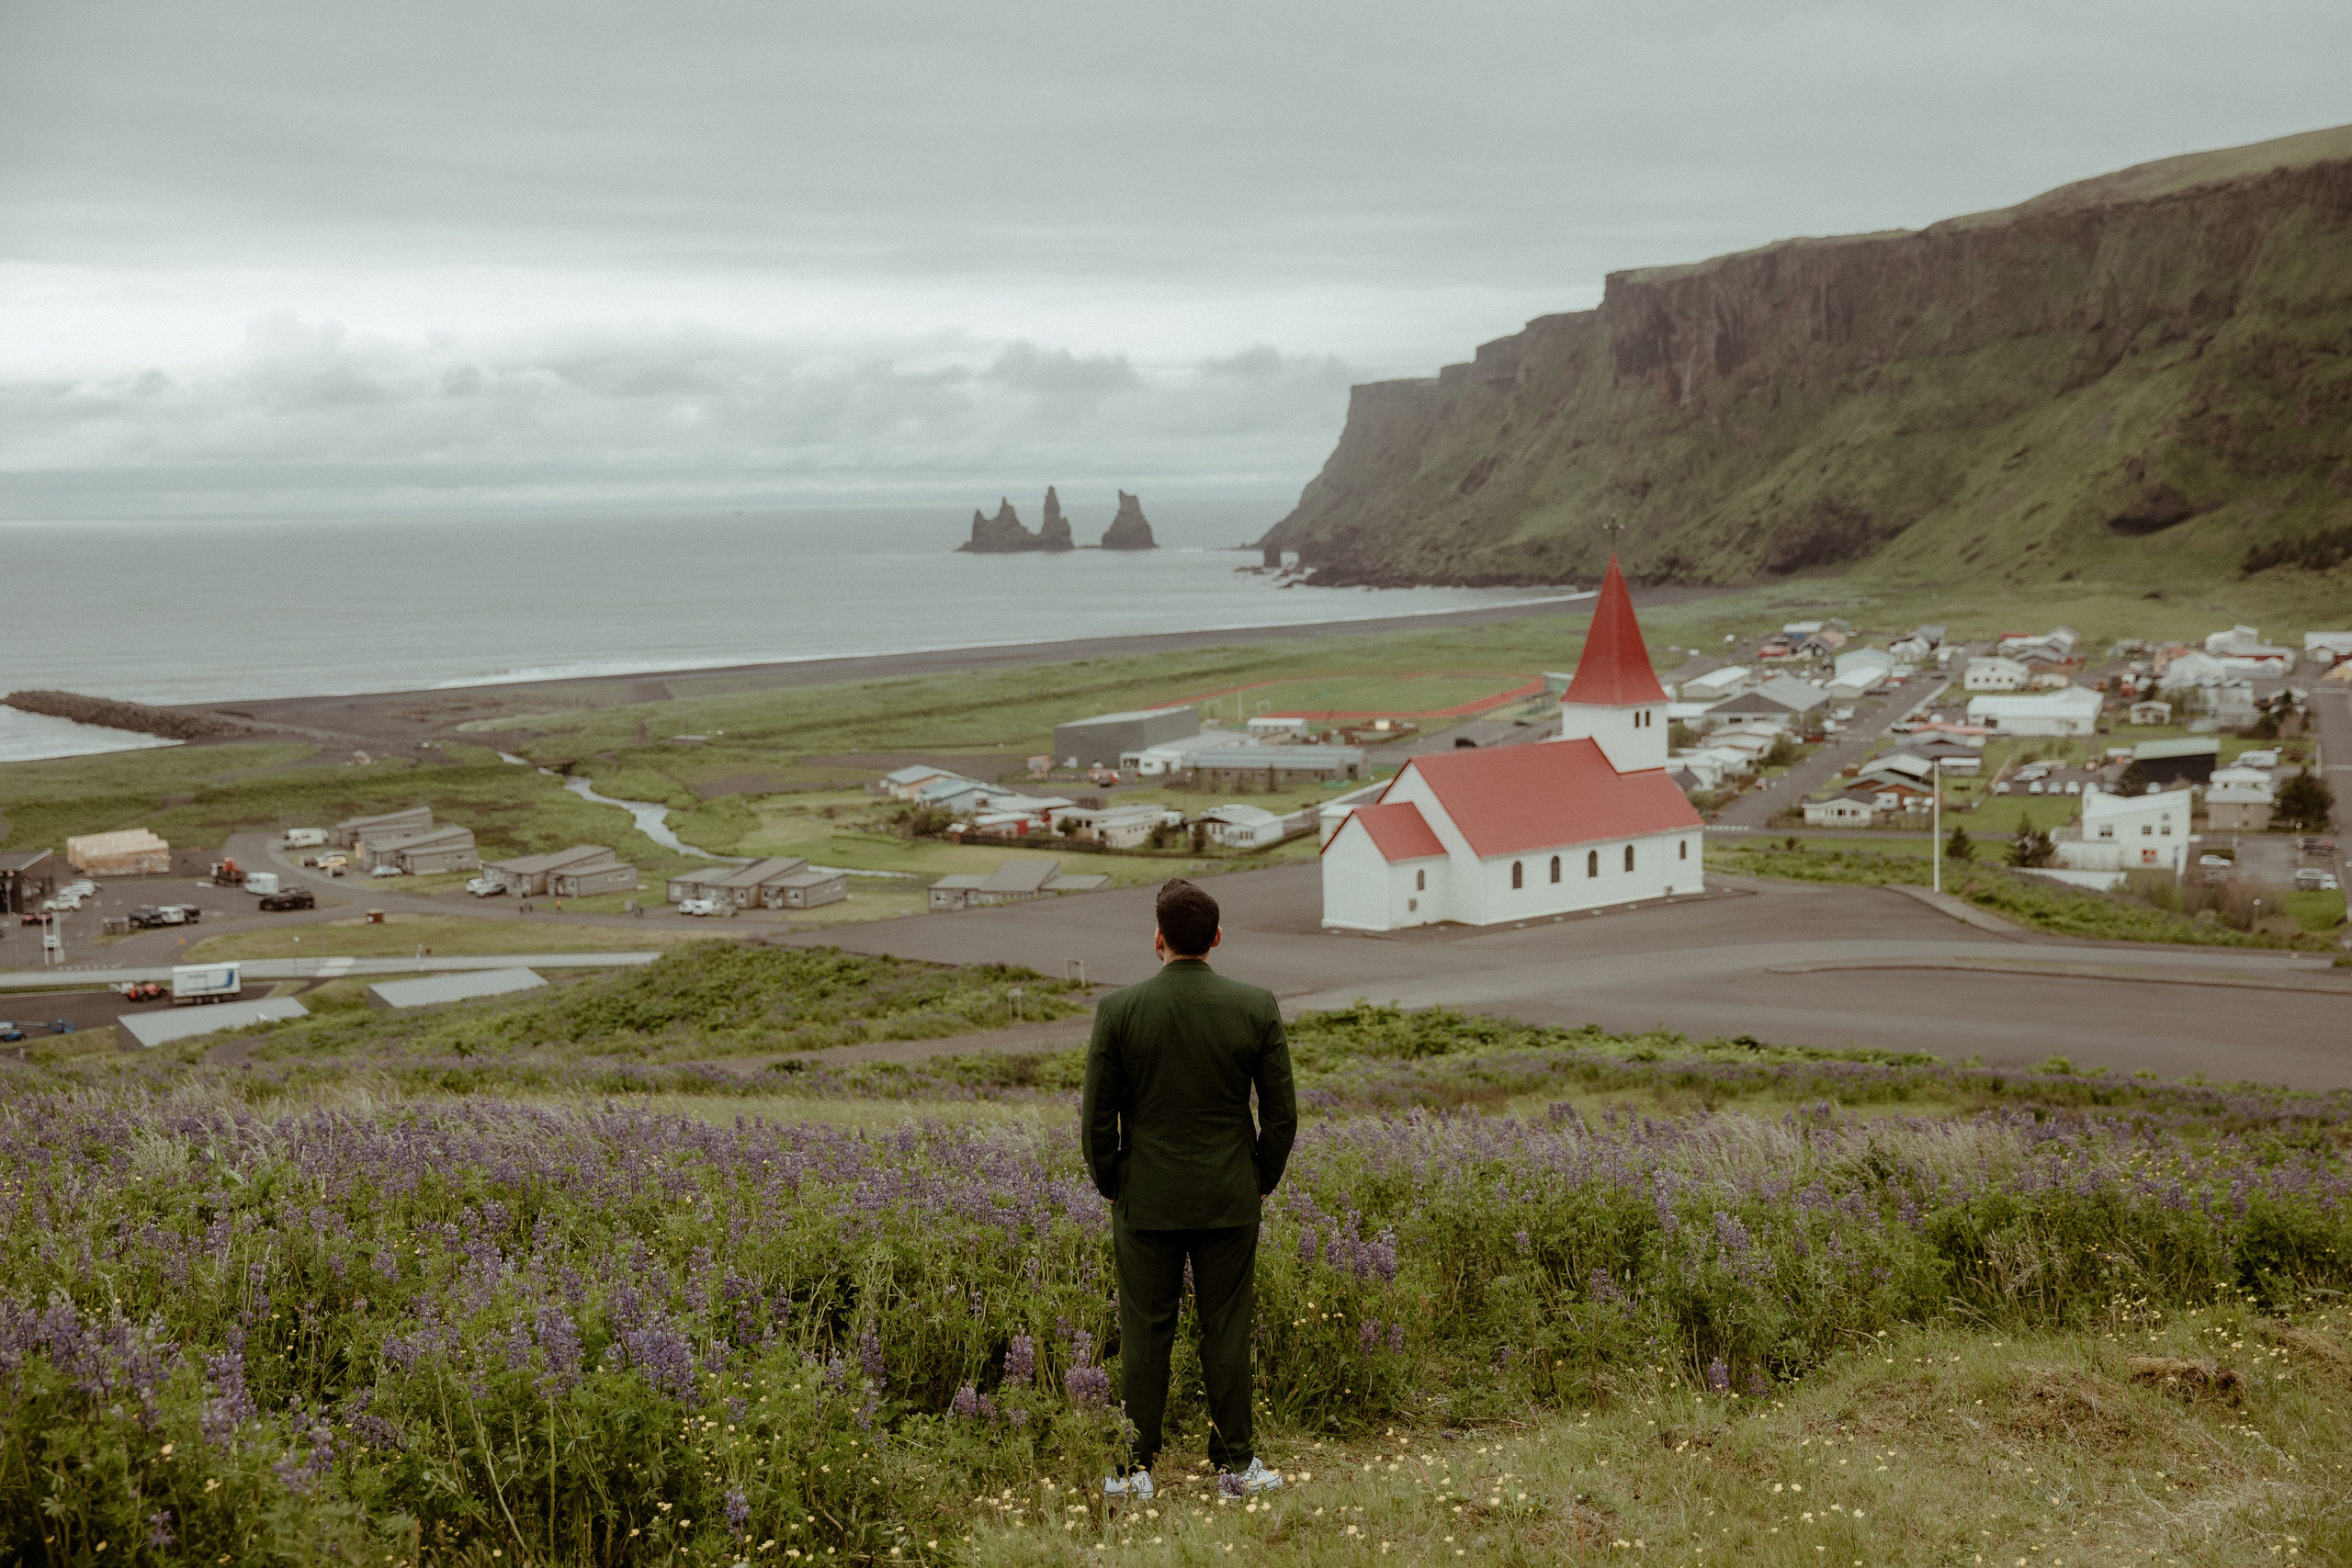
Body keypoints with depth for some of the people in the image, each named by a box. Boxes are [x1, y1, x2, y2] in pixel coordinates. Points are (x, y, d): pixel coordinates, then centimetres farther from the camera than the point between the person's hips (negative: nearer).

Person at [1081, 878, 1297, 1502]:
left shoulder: (1118, 1010, -10)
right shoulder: (1257, 1008, -6)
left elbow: (1097, 1116, -5)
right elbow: (1281, 1114, -2)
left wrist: (1110, 1186, 9)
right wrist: (1262, 1180, 12)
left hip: (1146, 1200, -1)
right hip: (1230, 1201, 1)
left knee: (1144, 1333, 7)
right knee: (1226, 1332, 9)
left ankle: (1136, 1469, 13)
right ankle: (1236, 1463, 16)